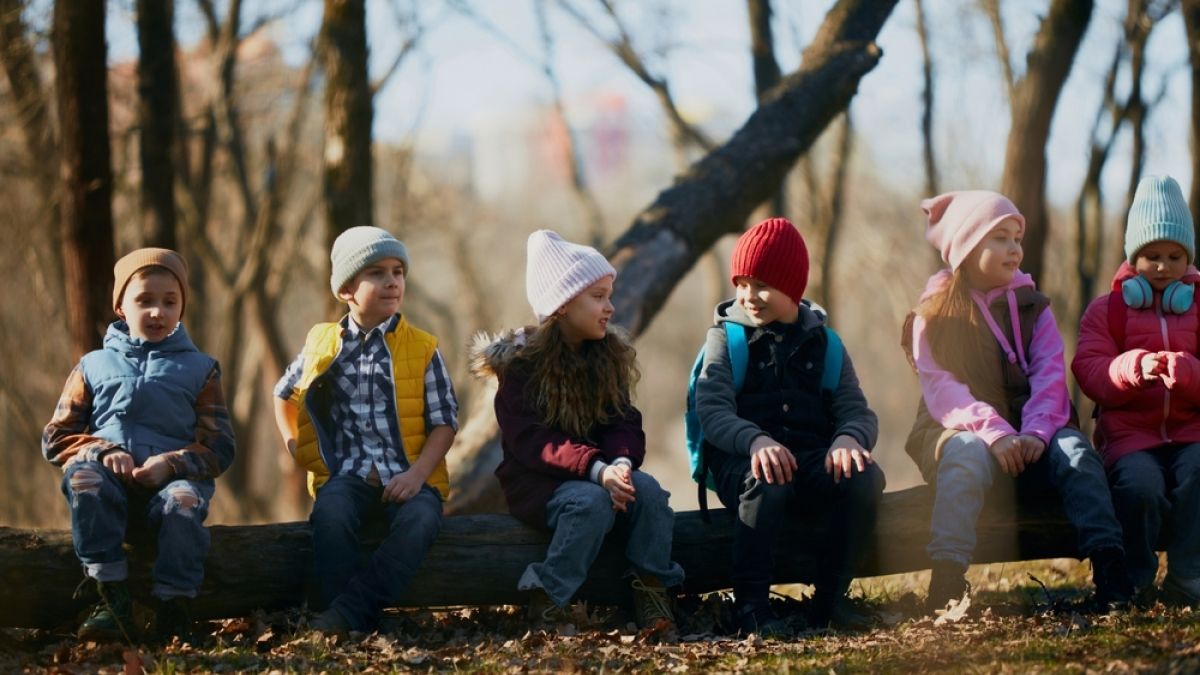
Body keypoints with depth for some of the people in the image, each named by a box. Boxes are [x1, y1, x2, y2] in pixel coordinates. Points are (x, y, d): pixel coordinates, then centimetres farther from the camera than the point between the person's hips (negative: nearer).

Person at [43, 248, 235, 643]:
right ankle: (112, 600, -37)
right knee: (83, 477, -35)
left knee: (185, 499, -38)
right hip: (111, 480, 1)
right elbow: (56, 438, 14)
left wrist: (171, 464, -12)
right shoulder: (95, 366, 21)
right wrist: (103, 452, -8)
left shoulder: (199, 369, 18)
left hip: (171, 479, -1)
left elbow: (219, 447, 8)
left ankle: (173, 609, -37)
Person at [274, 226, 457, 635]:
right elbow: (284, 393, 29)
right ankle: (339, 622, -30)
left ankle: (350, 612, -36)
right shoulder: (322, 343, 11)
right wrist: (295, 448, 14)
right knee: (330, 514, -35)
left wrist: (417, 473, -13)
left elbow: (444, 420, 3)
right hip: (345, 475, 1)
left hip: (406, 476, -1)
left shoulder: (422, 348, 5)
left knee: (420, 519, -35)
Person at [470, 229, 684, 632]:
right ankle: (547, 602, -26)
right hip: (537, 483, -5)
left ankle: (651, 593, -19)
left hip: (601, 472, 5)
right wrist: (596, 469, -33)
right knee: (593, 501, -35)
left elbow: (624, 424, 2)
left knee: (647, 489, -26)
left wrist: (621, 462, -24)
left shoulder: (609, 356, 9)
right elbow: (528, 440, -18)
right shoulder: (520, 362, -7)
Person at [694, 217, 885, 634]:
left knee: (865, 476, -28)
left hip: (812, 459, 3)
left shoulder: (822, 342, 13)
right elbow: (712, 410, -13)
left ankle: (830, 599, -14)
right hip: (744, 460, -3)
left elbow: (857, 410, 3)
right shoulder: (726, 337, 4)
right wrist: (756, 441, -35)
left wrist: (849, 439, -24)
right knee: (768, 481, -38)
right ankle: (750, 603, -24)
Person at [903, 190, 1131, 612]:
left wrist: (1036, 432, -22)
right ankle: (947, 577, -50)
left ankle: (1108, 564, -41)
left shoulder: (1032, 308, 14)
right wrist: (993, 432, -28)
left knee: (1074, 449, -29)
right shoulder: (933, 316, 4)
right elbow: (941, 391, -10)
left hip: (1027, 439, 3)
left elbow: (1050, 376, -1)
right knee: (969, 452, -38)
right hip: (960, 431, -3)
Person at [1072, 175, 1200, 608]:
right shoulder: (1106, 310, 13)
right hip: (1130, 434, -1)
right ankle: (1134, 585, -12)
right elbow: (1090, 373, -3)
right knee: (1140, 485, -35)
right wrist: (1134, 367, -24)